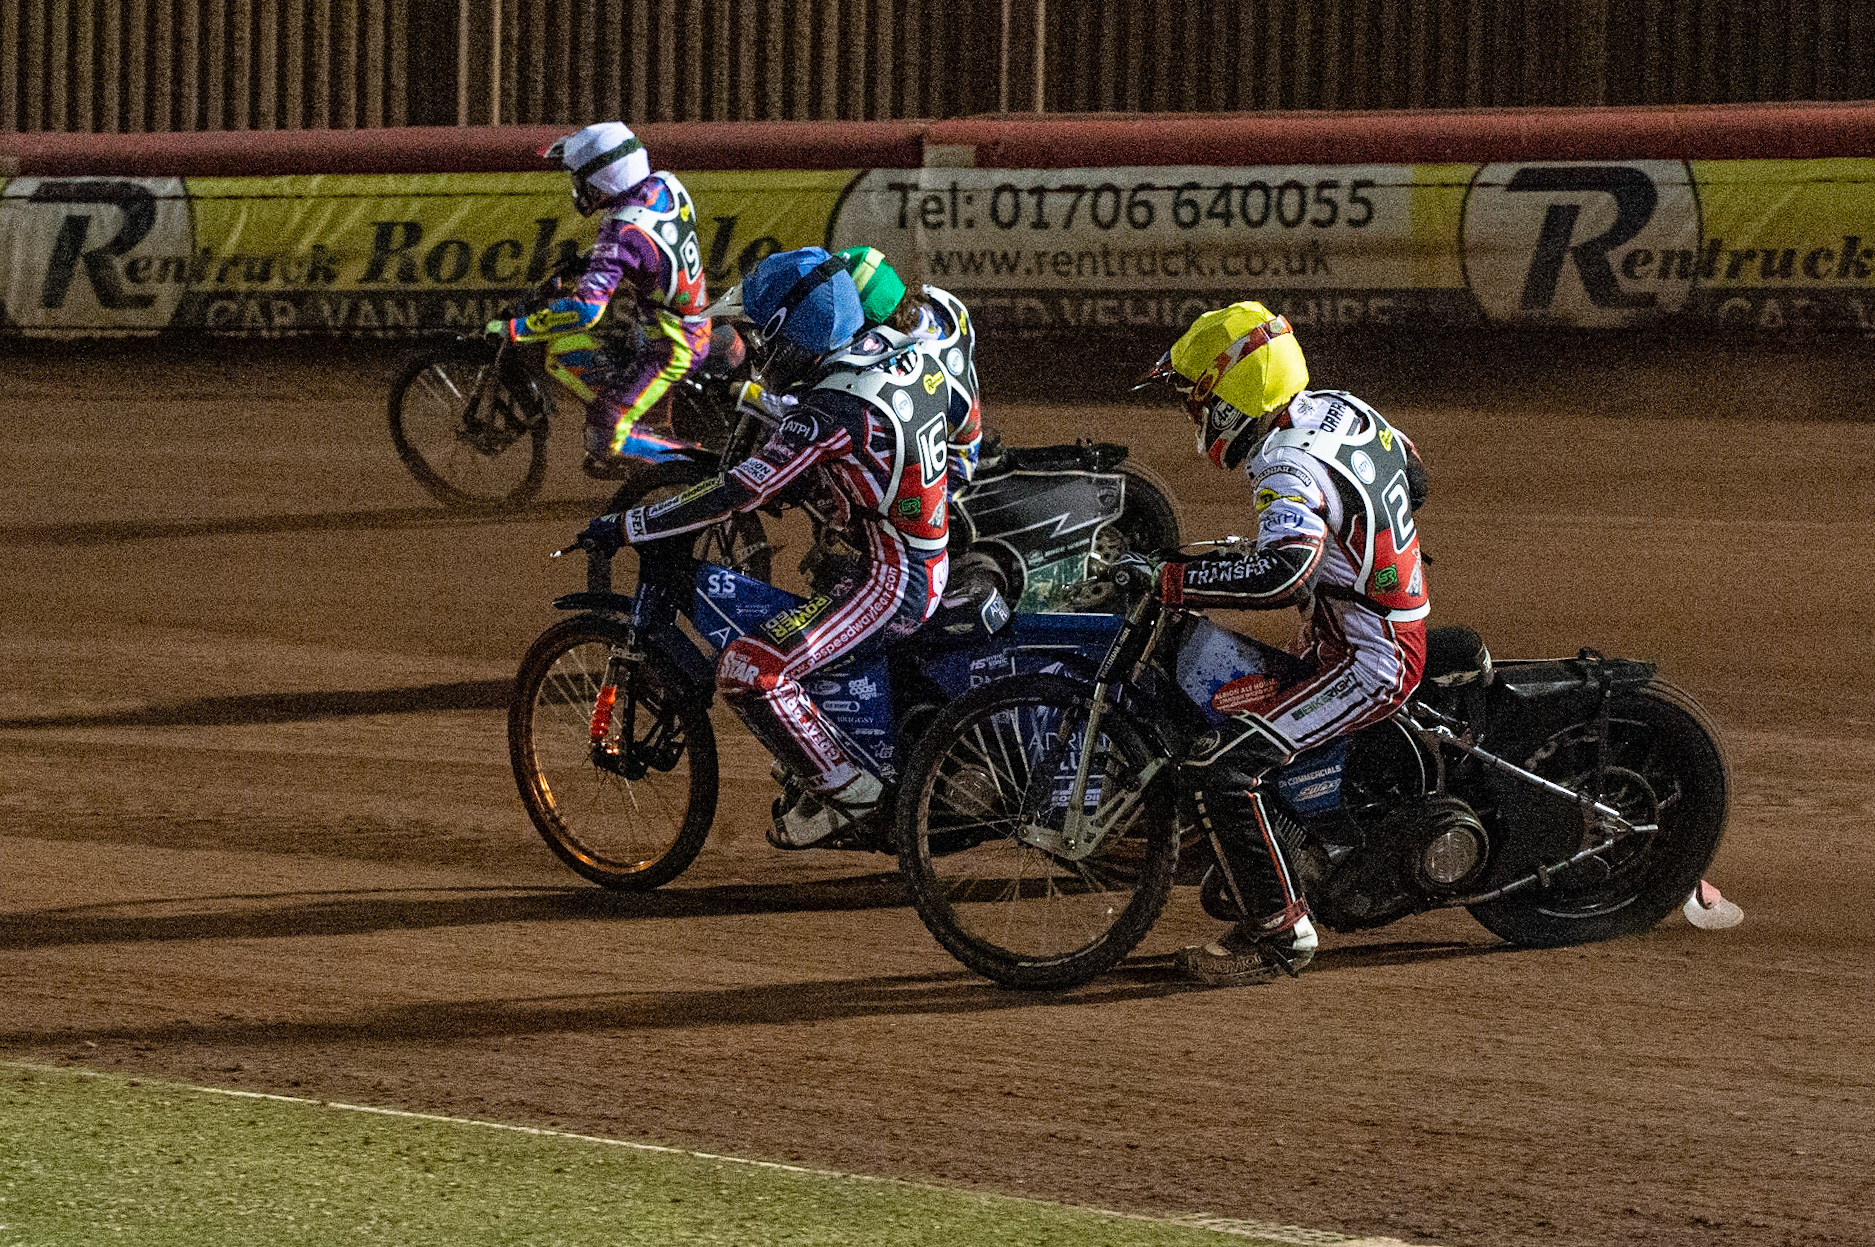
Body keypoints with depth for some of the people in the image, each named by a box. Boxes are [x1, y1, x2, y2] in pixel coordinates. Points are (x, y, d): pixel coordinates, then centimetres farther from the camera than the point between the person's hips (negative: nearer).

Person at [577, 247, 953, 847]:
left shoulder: (831, 411, -26)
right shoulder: (896, 344, 0)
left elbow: (741, 492, -27)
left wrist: (625, 526, -22)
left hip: (888, 581, -10)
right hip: (933, 558, 10)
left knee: (747, 671, -17)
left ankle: (844, 788, -7)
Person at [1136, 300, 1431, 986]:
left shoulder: (1293, 471, -25)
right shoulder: (1335, 408, 4)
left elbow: (1285, 571, -43)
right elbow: (1413, 475, 21)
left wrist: (1168, 579, -35)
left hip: (1365, 664, -11)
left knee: (1221, 767, -20)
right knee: (1211, 713, 23)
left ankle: (1280, 930, -12)